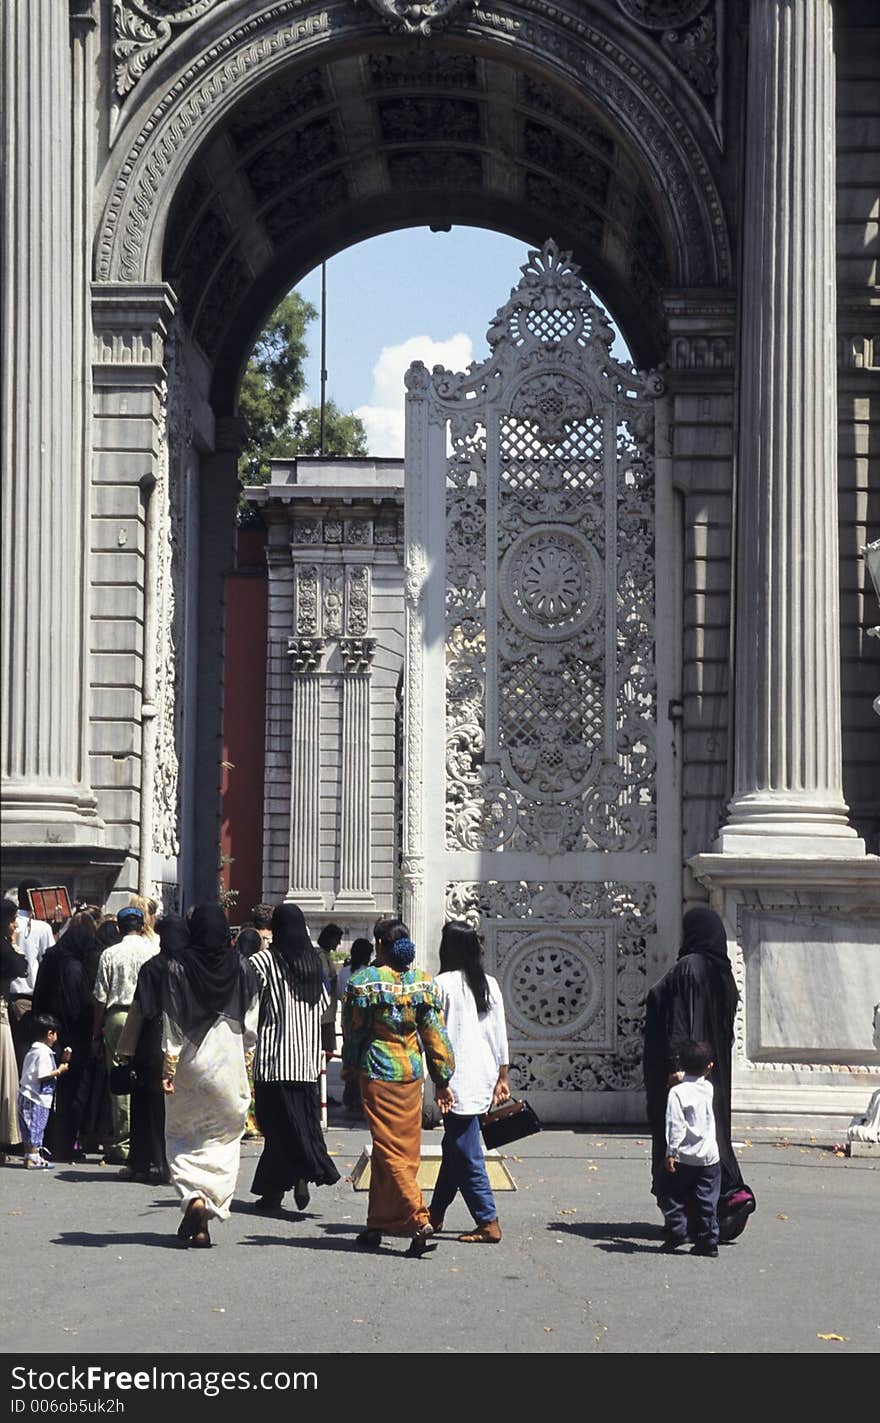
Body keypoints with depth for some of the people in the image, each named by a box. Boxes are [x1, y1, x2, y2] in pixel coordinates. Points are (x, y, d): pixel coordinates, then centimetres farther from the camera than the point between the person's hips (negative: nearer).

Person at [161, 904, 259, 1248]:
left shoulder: (179, 968, -7)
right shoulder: (242, 968, -2)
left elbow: (171, 1024, -7)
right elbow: (251, 1024, 3)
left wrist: (168, 1068, -3)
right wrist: (246, 1059, 14)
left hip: (189, 1065, -1)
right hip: (229, 1066, 1)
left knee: (182, 1138, 14)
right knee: (223, 1141, 10)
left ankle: (193, 1197, -8)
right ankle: (208, 1215, 2)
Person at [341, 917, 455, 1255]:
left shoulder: (363, 981, -9)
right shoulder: (424, 982, 3)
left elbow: (353, 1032, 0)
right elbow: (434, 1035, 3)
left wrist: (349, 1068, 17)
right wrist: (442, 1080, 9)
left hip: (378, 1072, -5)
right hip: (412, 1071, 5)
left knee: (389, 1151, -3)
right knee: (405, 1150, 11)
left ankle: (418, 1221, -16)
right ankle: (377, 1225, 19)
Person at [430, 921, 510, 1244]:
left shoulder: (442, 984, -10)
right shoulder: (490, 985, 8)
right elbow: (500, 1035, 11)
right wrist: (503, 1078, 16)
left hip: (458, 1080, -7)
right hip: (485, 1077, 7)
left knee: (466, 1155, -3)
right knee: (454, 1147, 19)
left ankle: (488, 1223, -6)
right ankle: (436, 1213, 30)